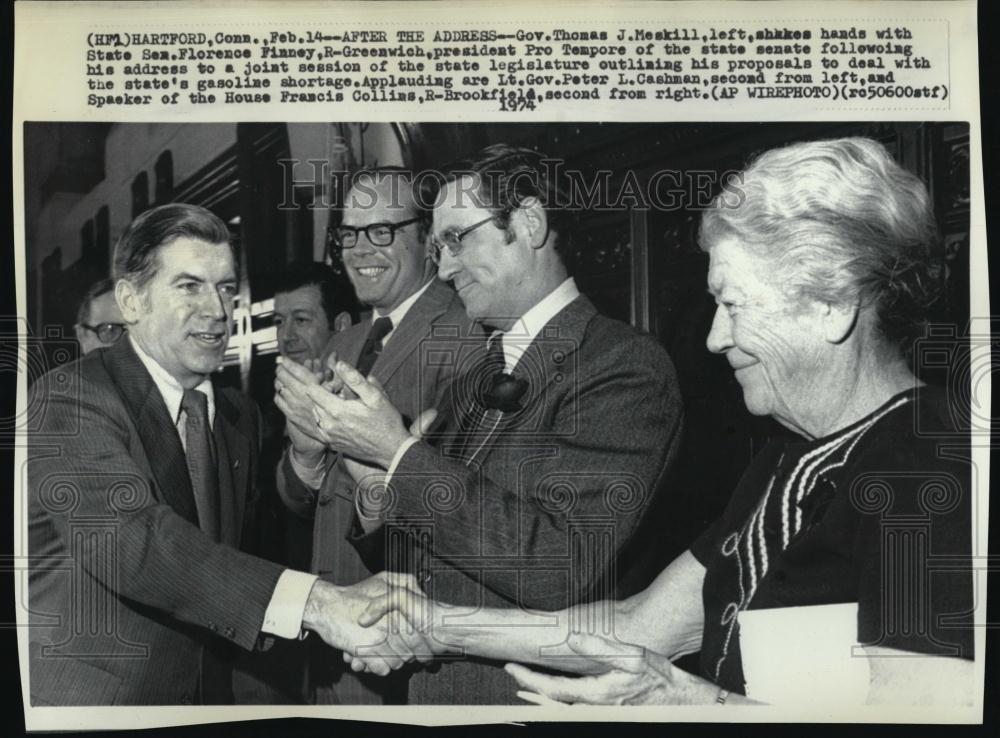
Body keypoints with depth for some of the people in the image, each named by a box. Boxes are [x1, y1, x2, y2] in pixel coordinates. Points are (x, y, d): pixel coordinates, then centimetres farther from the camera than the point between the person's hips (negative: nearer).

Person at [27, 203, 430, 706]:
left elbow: (244, 551, 6)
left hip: (207, 693, 6)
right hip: (85, 699, -5)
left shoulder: (240, 416, 5)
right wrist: (314, 603, -39)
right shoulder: (69, 399, -16)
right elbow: (124, 535, -30)